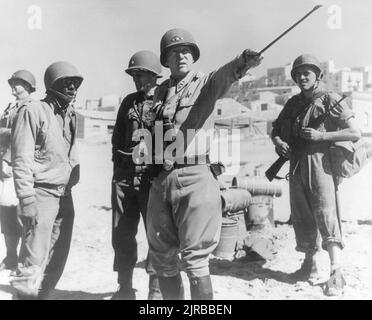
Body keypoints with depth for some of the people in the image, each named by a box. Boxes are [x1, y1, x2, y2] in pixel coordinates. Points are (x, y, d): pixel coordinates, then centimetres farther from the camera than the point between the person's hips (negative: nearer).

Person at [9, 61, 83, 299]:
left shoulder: (71, 115, 13)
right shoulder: (33, 112, -9)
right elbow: (21, 160, -13)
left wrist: (72, 184, 13)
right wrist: (27, 201, -18)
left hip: (65, 196, 7)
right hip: (42, 194, -7)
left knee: (57, 259, 13)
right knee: (35, 258, -6)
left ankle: (42, 295, 28)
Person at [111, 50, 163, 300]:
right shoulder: (129, 101, 16)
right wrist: (118, 164, 12)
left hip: (153, 176, -5)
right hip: (124, 176, 5)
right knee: (122, 235, 9)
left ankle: (156, 290, 12)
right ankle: (125, 288, 23)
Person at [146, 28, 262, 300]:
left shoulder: (206, 83, 2)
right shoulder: (160, 92, 16)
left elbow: (225, 75, -21)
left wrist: (243, 63, -41)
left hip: (195, 176, -5)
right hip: (161, 178, 5)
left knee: (194, 257, -3)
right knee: (162, 257, 13)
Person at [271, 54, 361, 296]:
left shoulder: (330, 100, -2)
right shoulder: (293, 103, 15)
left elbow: (355, 133, -6)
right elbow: (275, 129, 22)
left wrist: (322, 135, -15)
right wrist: (278, 141, -1)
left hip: (320, 163, -6)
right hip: (297, 166, 6)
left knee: (326, 215, -13)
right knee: (301, 217, 11)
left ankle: (336, 274, -13)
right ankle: (309, 263, 26)